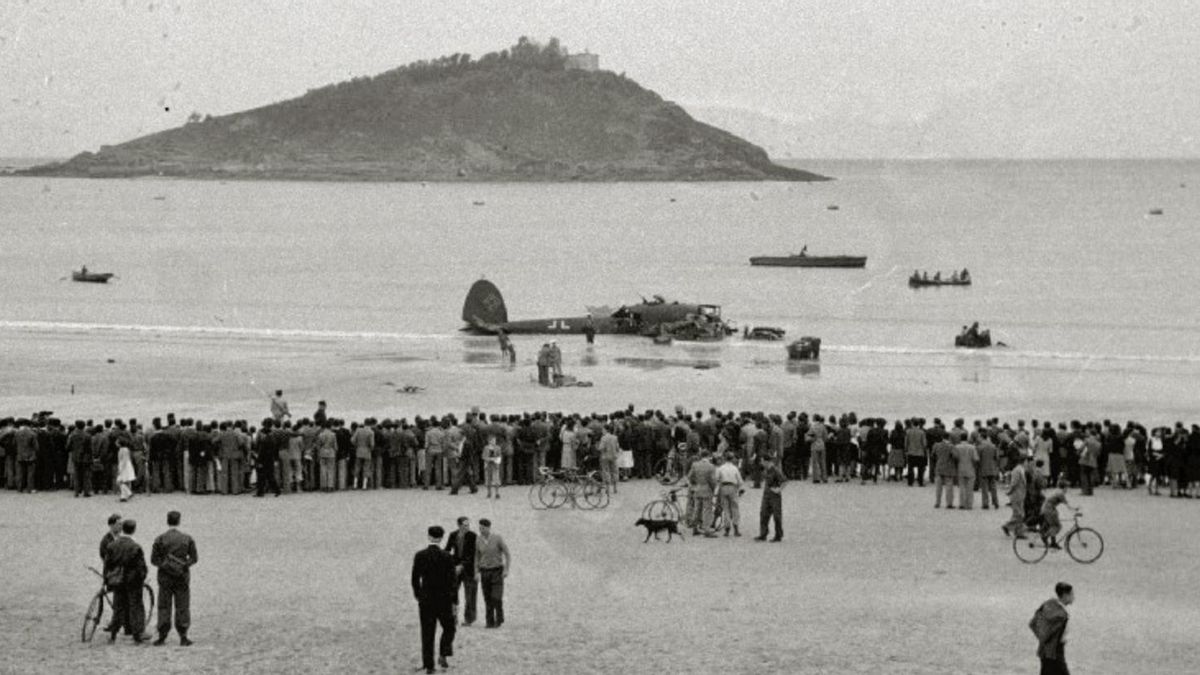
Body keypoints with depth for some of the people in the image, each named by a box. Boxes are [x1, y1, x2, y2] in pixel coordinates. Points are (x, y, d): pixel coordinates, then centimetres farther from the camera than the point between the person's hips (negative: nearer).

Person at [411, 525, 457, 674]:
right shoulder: (446, 557, -10)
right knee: (449, 628, 18)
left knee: (427, 633, 6)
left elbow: (415, 579, 0)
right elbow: (452, 581, -9)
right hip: (443, 599, -2)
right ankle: (443, 655, 0)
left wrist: (418, 597, 14)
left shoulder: (419, 556, -4)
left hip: (426, 600, 2)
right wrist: (455, 602, -3)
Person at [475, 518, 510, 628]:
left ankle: (499, 618, 8)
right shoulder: (478, 539, -1)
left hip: (497, 571, -3)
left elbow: (508, 555, -8)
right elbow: (477, 556, 10)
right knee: (488, 598, 1)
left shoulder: (498, 538, -12)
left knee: (496, 597, -12)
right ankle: (490, 622, 9)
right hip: (485, 572, 3)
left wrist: (507, 570, -17)